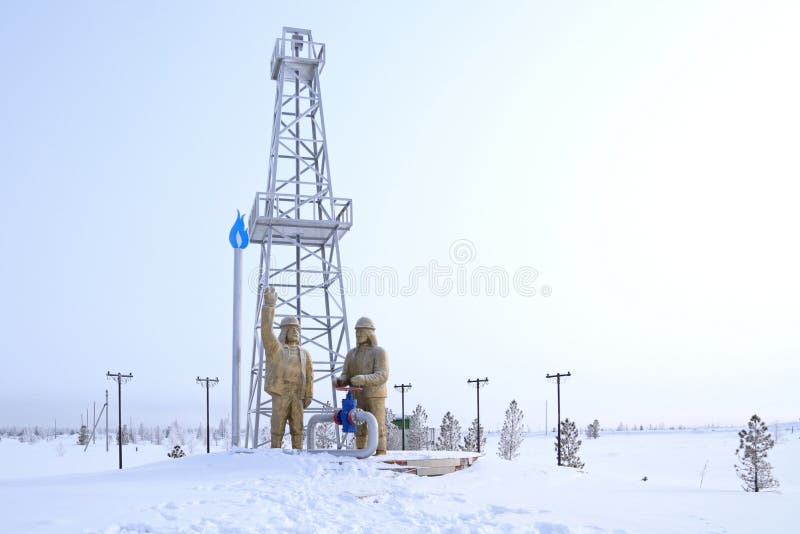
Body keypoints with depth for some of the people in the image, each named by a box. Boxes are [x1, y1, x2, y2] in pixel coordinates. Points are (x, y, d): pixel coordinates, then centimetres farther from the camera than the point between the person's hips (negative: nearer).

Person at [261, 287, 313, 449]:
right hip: (280, 395, -3)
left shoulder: (304, 353, 15)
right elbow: (266, 330, -10)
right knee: (277, 430, -3)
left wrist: (309, 396, 1)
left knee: (297, 431, 3)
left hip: (297, 397, 3)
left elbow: (309, 376, 13)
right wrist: (269, 305, -18)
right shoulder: (275, 348, 5)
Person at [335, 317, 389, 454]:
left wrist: (363, 379, -37)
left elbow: (382, 376, -21)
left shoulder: (379, 352, -9)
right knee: (359, 429, 6)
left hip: (375, 398, -5)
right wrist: (339, 381, -19)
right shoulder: (351, 354, 9)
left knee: (377, 428, -6)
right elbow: (346, 377, 6)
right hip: (358, 398, 5)